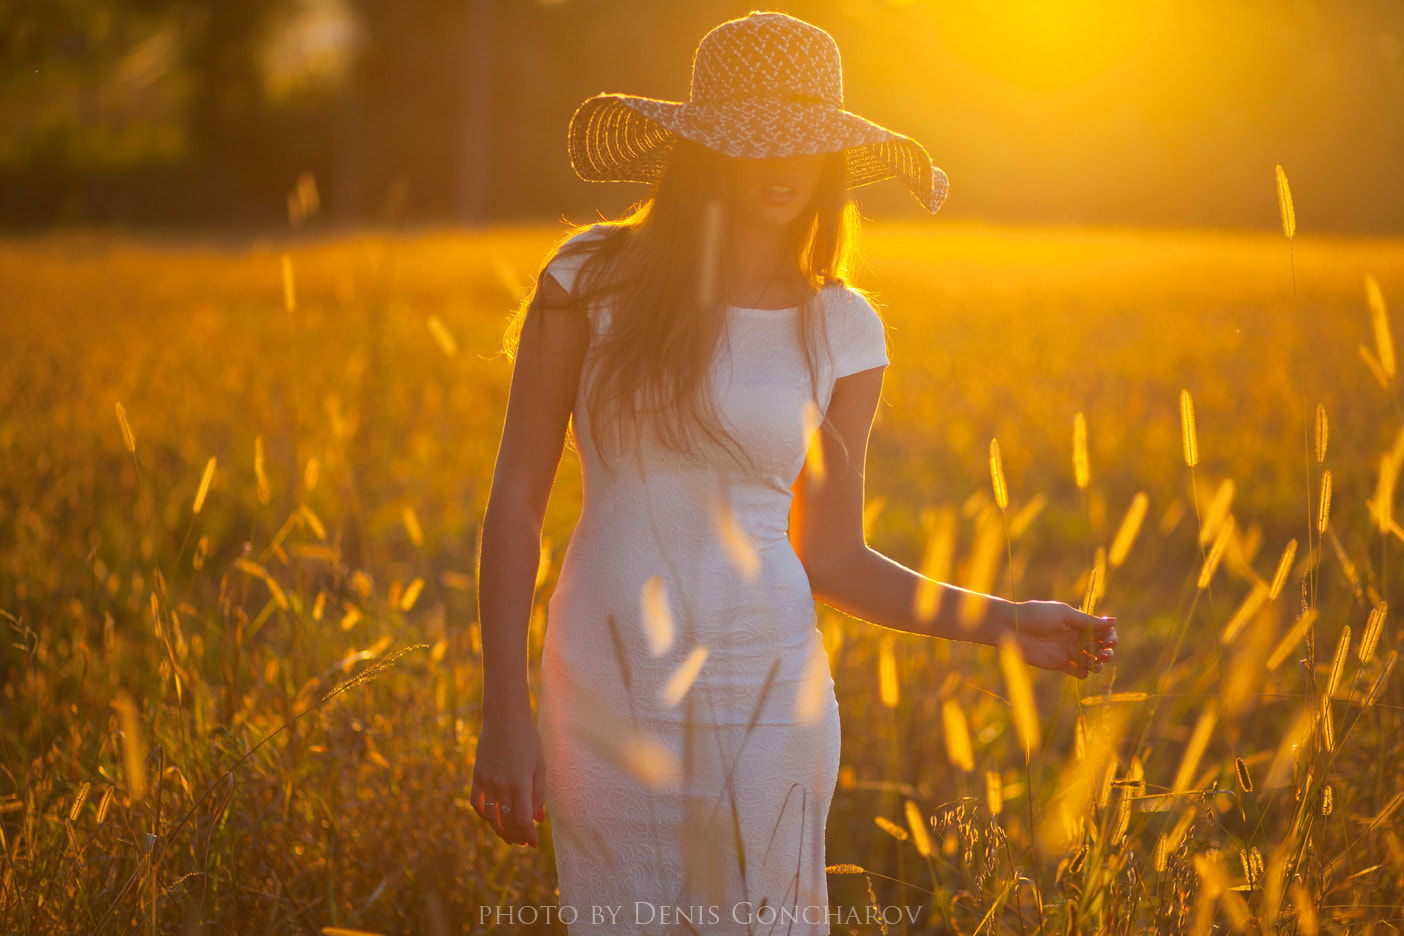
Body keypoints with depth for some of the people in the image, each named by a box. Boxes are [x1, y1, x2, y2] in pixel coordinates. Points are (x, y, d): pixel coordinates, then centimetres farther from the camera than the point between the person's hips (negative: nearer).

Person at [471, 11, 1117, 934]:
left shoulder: (842, 330, 2)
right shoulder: (592, 278, -3)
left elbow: (833, 558, 8)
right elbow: (517, 498, -2)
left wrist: (1007, 620, -3)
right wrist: (504, 709, -6)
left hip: (764, 693, 1)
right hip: (609, 687, -1)